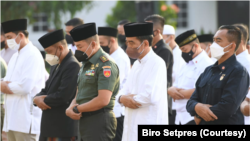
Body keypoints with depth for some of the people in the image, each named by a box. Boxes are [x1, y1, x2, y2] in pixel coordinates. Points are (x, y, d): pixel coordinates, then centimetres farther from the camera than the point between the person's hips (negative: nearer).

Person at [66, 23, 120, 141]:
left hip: (99, 121, -10)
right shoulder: (87, 64, 18)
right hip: (85, 121, 10)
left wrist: (77, 109, -11)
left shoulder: (106, 65, -13)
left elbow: (103, 100, -22)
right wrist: (70, 108, -2)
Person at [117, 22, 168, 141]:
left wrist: (124, 98, -8)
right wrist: (123, 98, -9)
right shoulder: (137, 64, 18)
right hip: (133, 125, 9)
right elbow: (125, 91, 16)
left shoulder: (156, 63, -12)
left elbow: (151, 96, -23)